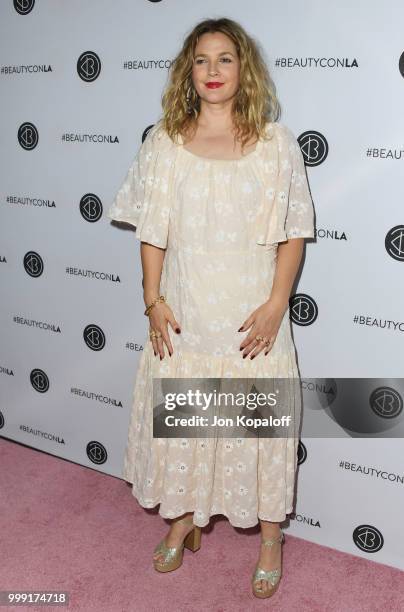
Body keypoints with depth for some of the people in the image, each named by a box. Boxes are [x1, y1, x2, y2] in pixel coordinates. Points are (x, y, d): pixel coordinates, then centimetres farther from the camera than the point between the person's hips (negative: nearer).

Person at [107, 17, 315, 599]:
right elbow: (152, 230, 4)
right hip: (184, 314, 2)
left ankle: (271, 537, 32)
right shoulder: (164, 142, 1)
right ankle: (185, 521, 39)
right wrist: (153, 299, -3)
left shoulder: (275, 141, -3)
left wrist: (276, 303, -10)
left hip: (253, 317, -1)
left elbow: (295, 229, -2)